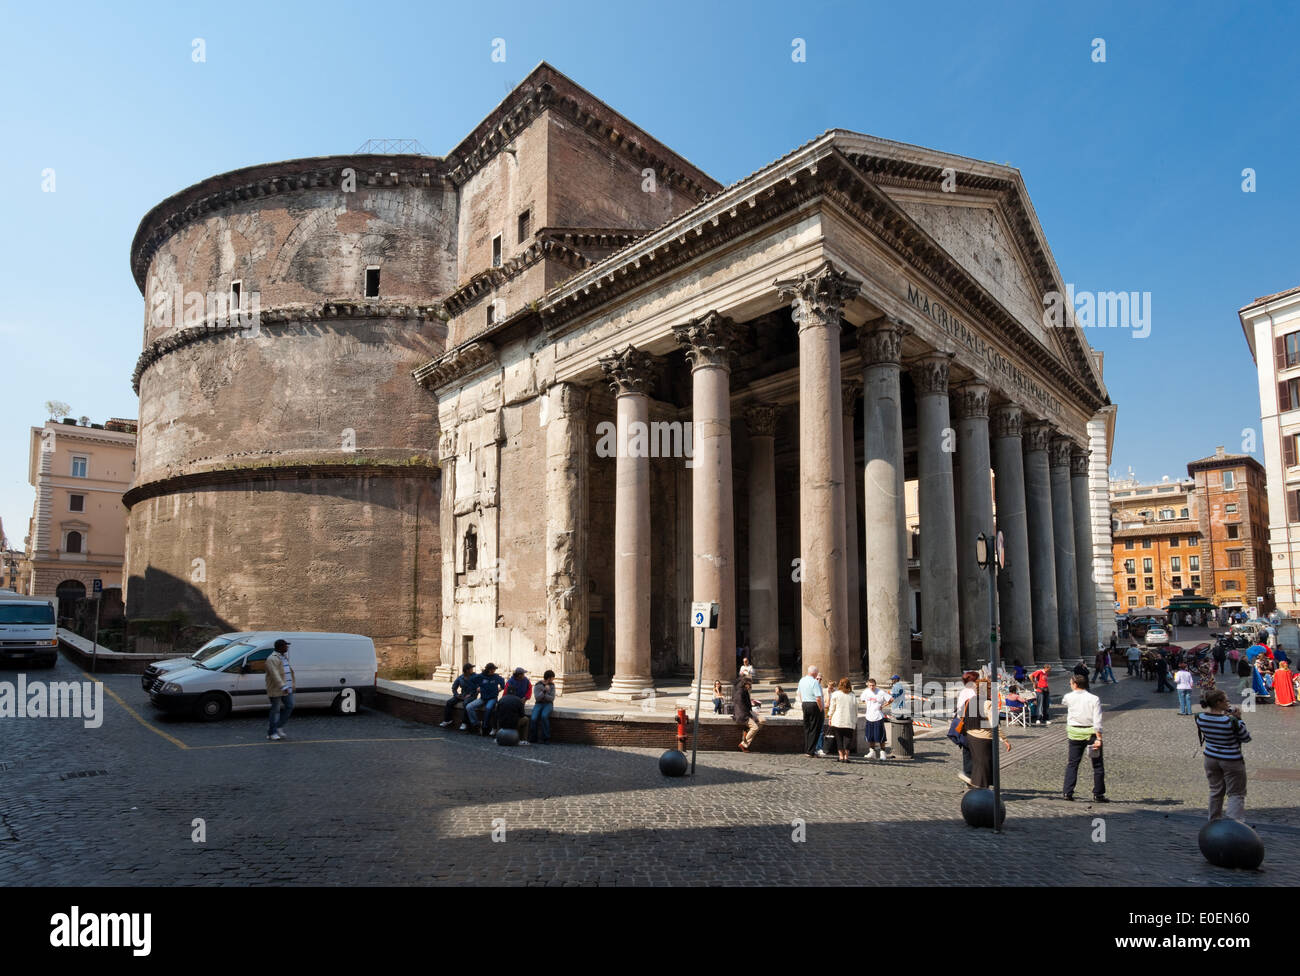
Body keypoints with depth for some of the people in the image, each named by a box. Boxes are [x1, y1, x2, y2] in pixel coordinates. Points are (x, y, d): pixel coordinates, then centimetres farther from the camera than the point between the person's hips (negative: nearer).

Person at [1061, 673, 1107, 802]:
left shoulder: (1069, 697, -5)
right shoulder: (1094, 699, -8)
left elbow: (1063, 701, 21)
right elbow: (1097, 721, -13)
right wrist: (1098, 738, -12)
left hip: (1075, 733, 2)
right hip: (1091, 733, -2)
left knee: (1072, 763, 10)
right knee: (1098, 765, 9)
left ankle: (1067, 792, 8)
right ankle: (1098, 794, 11)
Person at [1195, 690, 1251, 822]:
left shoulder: (1201, 718, -7)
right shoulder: (1231, 721, -25)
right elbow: (1246, 738, -10)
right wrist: (1238, 719, -4)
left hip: (1211, 758, 6)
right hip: (1231, 761, -6)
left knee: (1215, 791, 21)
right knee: (1236, 794, 7)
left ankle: (1214, 821, 32)